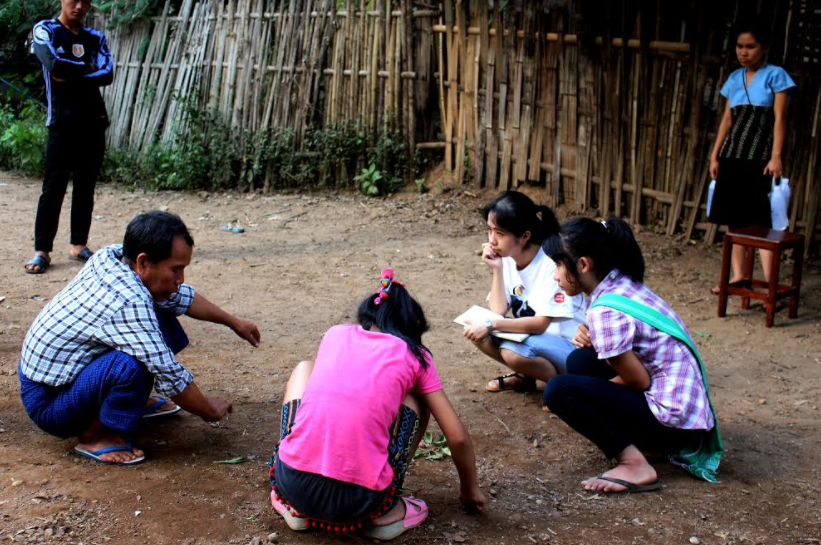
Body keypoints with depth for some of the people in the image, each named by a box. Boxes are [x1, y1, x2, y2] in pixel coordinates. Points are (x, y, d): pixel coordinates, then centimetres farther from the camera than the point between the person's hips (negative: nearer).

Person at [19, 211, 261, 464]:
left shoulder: (114, 256, -7)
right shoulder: (128, 303, -33)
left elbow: (182, 297, 10)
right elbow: (171, 377, -26)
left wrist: (233, 322, 19)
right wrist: (210, 411, -8)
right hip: (47, 403, -9)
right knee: (132, 364, -35)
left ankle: (135, 400, 16)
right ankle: (94, 435, -10)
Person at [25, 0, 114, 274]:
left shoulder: (96, 38, 12)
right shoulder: (45, 30, 3)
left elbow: (107, 74, -3)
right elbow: (54, 64, -16)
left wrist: (71, 76, -11)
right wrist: (87, 69, -3)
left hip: (94, 122, 4)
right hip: (62, 123, -4)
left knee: (86, 187, 6)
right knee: (53, 187, -5)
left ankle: (79, 245, 13)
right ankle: (42, 250, 0)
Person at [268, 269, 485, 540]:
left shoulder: (336, 333, 19)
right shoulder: (414, 356, 12)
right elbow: (457, 437, 13)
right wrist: (469, 489, 31)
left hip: (292, 483, 2)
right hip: (359, 500, -2)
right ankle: (387, 512, 15)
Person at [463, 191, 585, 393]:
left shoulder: (552, 262, -24)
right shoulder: (507, 259, -5)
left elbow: (540, 324, -27)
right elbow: (498, 311, -7)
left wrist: (491, 325, -31)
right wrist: (497, 270, -17)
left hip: (569, 346, -7)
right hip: (531, 335, 7)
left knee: (514, 351, -33)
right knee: (476, 330, -12)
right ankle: (525, 377, 7)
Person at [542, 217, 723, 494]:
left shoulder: (604, 312, -20)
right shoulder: (624, 285, 6)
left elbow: (640, 381, -14)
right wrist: (590, 338, -3)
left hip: (673, 418, -9)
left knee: (559, 390, -15)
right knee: (579, 362, 14)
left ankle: (634, 465, -13)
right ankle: (636, 440, 10)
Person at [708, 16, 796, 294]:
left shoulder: (775, 76, -1)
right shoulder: (735, 79, 13)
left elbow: (780, 119, -6)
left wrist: (776, 156, -15)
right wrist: (715, 156, 13)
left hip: (759, 156, -6)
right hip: (732, 155, 6)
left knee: (759, 219, -10)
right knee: (734, 218, 7)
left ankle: (770, 282, -10)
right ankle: (738, 275, 15)